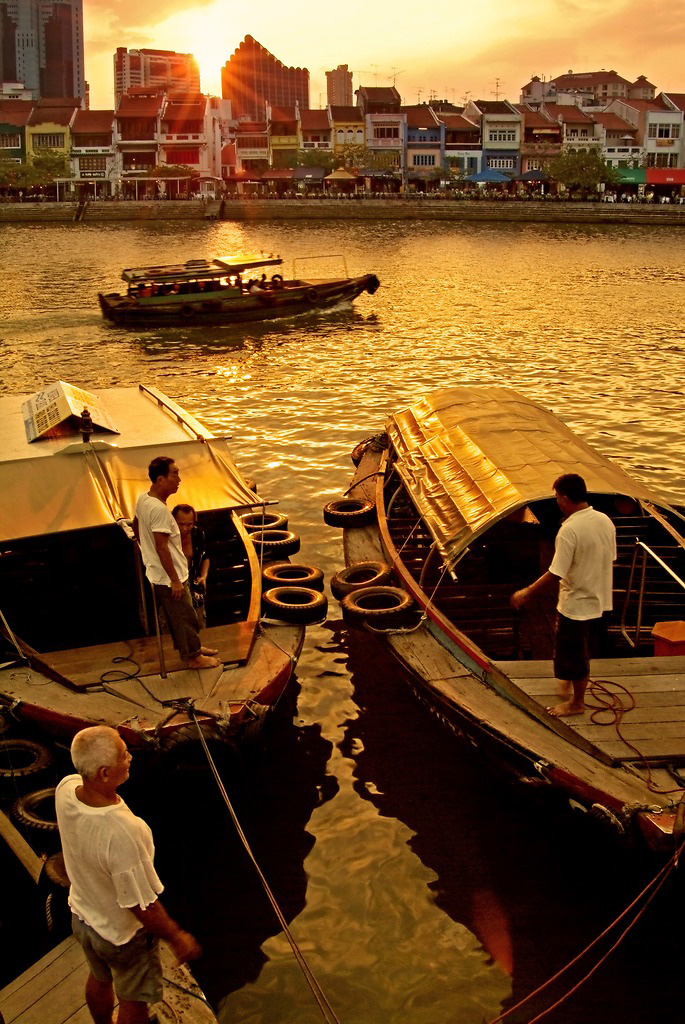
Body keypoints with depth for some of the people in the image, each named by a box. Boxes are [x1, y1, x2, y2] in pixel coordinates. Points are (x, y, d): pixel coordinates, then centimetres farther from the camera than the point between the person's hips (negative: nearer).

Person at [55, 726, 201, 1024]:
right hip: (123, 933, -6)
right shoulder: (122, 832, -44)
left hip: (82, 915, 7)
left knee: (99, 978, 34)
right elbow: (142, 906, -28)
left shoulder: (65, 789, -26)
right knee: (133, 999, 23)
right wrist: (176, 937, -15)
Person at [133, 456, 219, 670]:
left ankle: (190, 647, 39)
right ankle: (193, 657, 22)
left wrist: (146, 550, 28)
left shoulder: (143, 499, 1)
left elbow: (135, 527, 16)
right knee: (185, 617, 7)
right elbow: (161, 547, -28)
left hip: (157, 573, 9)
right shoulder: (159, 509, -29)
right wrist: (175, 580, -22)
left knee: (177, 616, 24)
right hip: (168, 578, -9)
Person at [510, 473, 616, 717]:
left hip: (576, 604, -7)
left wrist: (527, 593, -13)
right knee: (583, 650, 26)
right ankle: (570, 682, 46)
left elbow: (556, 574, -25)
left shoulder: (569, 530, -27)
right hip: (599, 599, 8)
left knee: (573, 654, 11)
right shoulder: (605, 521, -4)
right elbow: (610, 560, 8)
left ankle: (576, 702, 27)